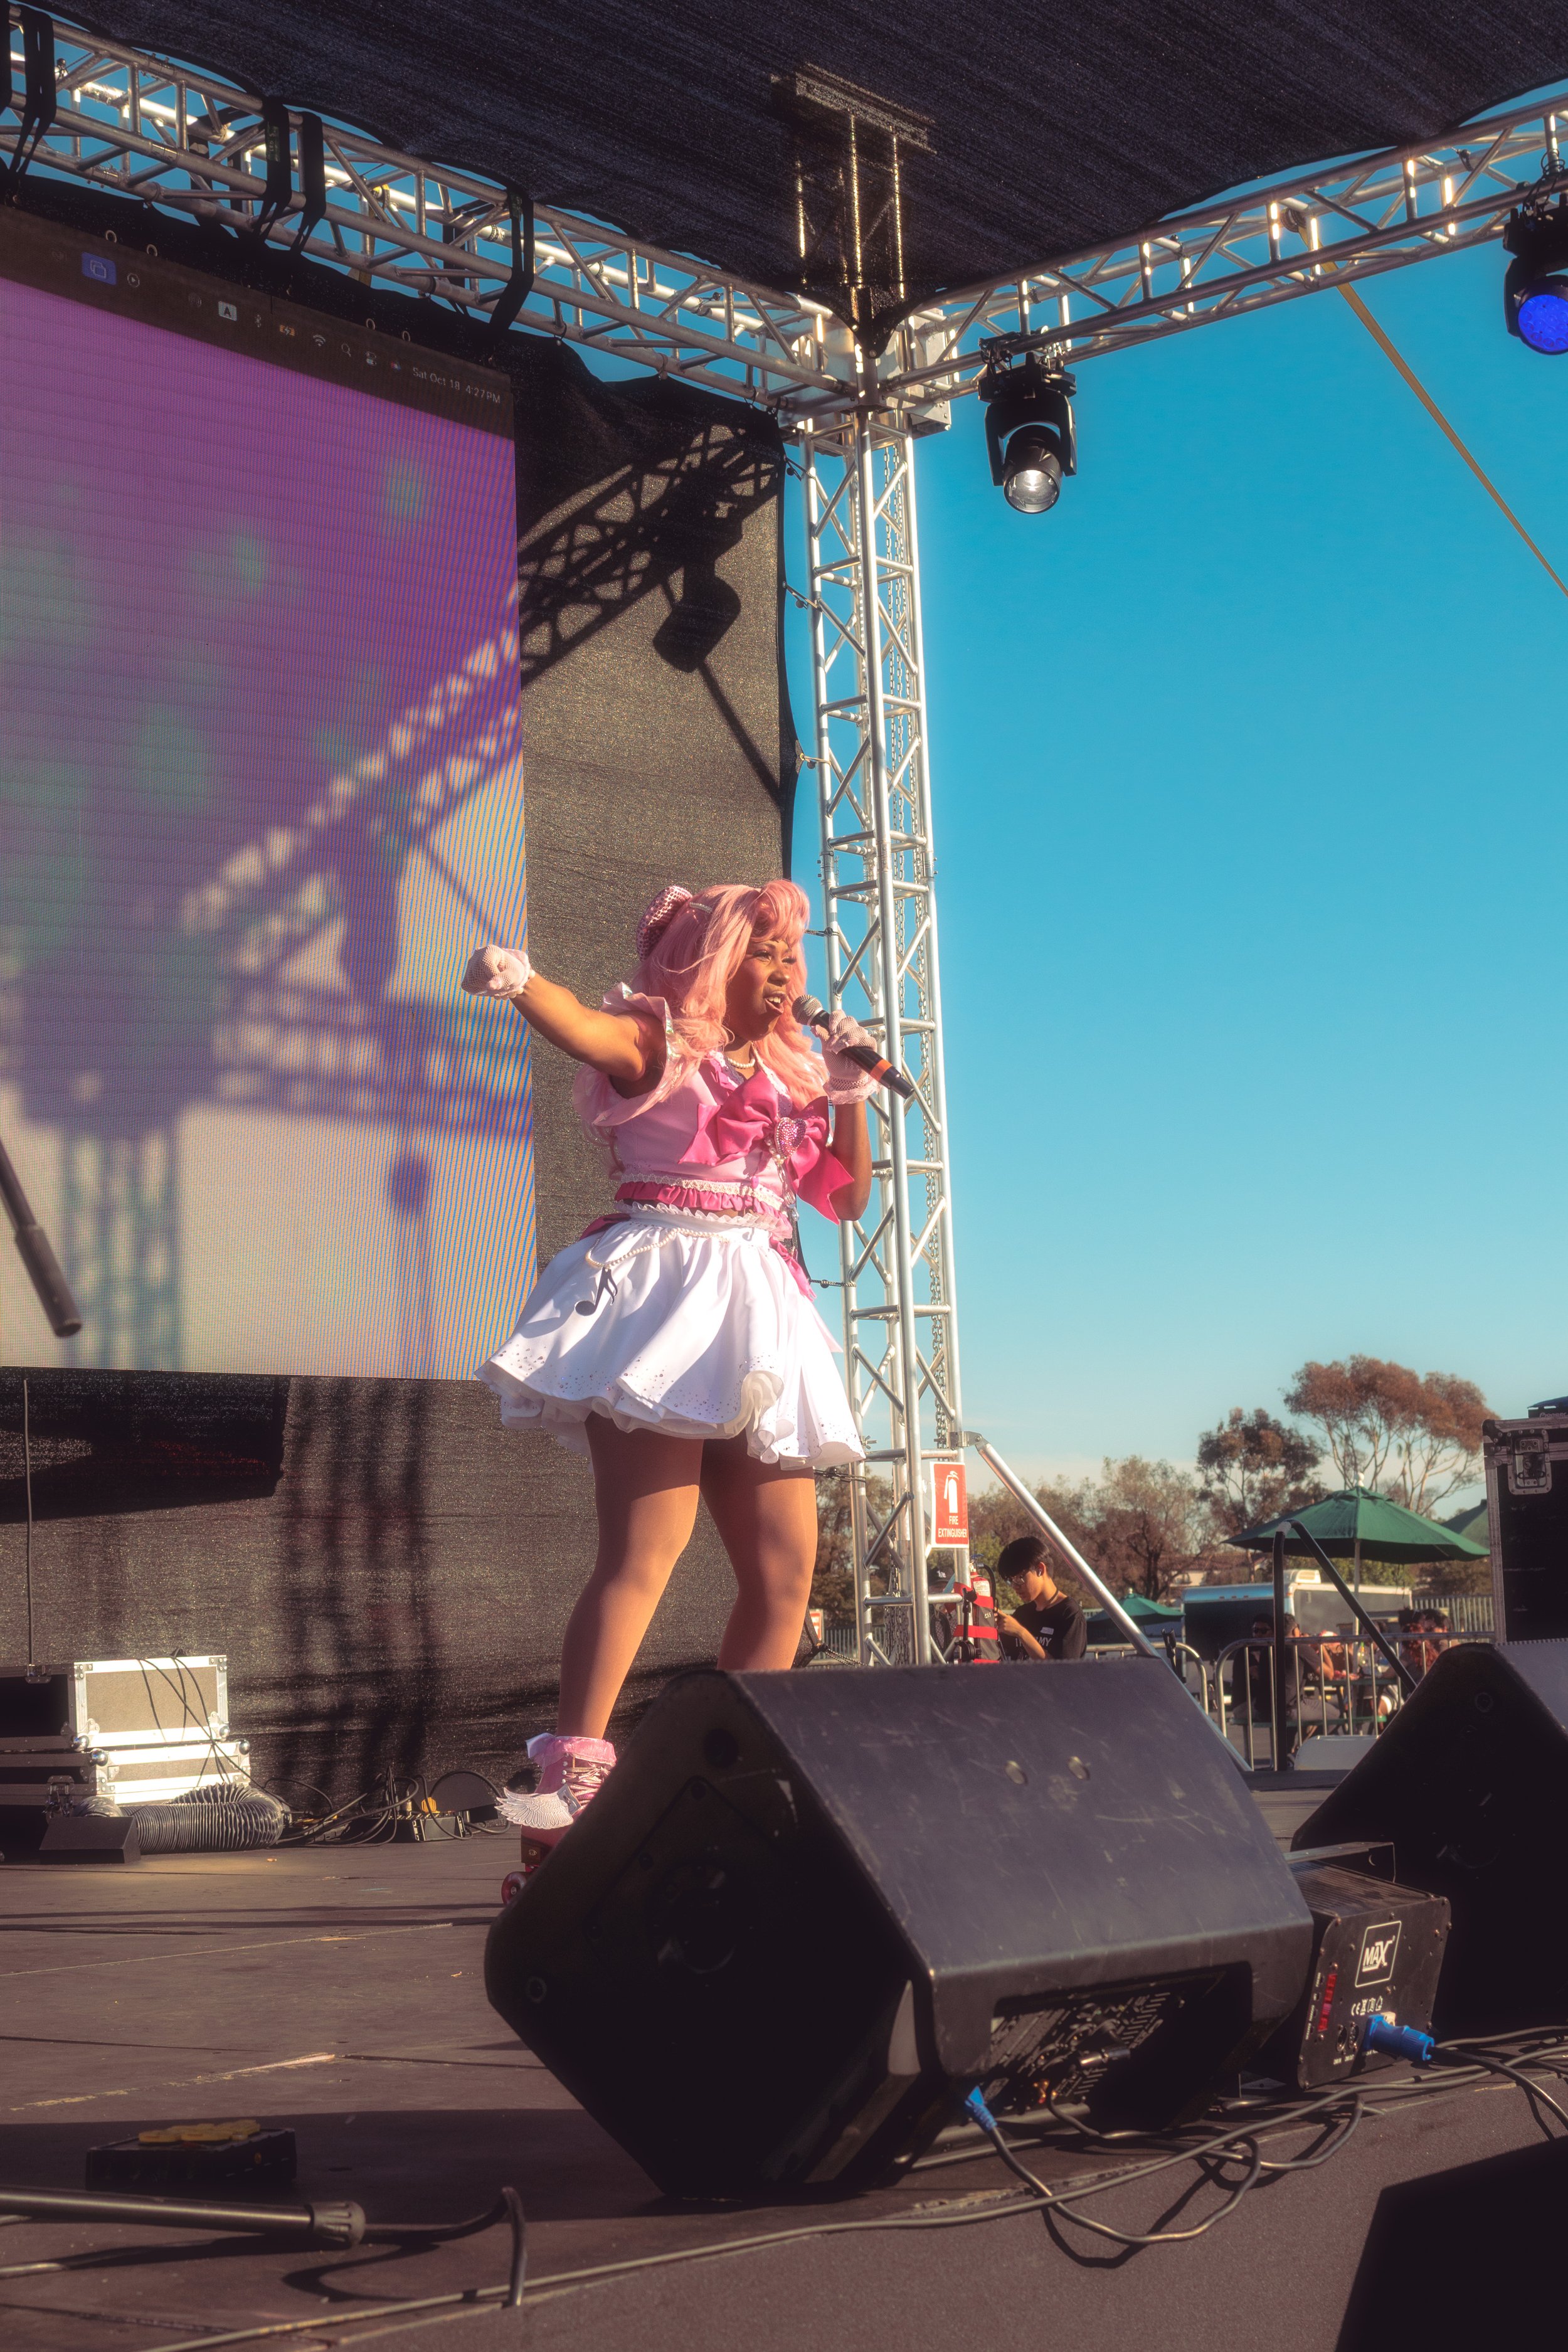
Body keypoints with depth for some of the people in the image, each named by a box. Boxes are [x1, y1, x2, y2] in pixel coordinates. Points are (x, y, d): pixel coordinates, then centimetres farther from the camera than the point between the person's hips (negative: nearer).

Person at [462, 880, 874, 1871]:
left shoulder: (790, 1076, 22)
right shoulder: (659, 1041, 2)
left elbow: (849, 1196, 25)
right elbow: (584, 1027, -20)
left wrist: (849, 1095, 11)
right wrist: (518, 982, -42)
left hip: (757, 1321, 8)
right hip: (665, 1292, -7)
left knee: (787, 1574, 5)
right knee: (644, 1551, -21)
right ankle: (570, 1789, -26)